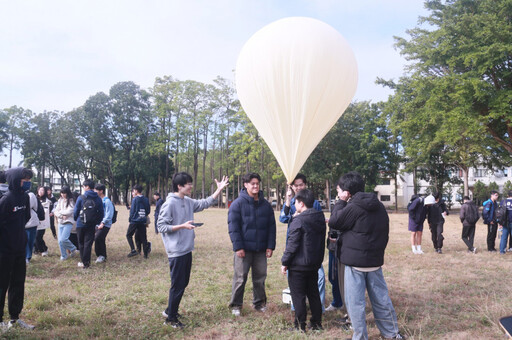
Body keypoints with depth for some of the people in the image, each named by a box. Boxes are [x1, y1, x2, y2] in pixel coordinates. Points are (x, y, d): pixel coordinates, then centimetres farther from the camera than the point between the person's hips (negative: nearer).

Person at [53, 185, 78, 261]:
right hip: (60, 222, 6)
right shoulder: (60, 200, 10)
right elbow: (56, 211, 7)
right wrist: (61, 215, -11)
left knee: (63, 239, -16)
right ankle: (63, 256, 20)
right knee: (60, 241, 5)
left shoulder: (71, 201, -7)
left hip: (68, 222, -6)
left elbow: (69, 211, -16)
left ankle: (72, 248, 11)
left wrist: (60, 211, -2)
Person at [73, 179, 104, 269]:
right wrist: (97, 223, 12)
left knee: (81, 243, 12)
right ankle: (86, 262, 5)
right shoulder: (98, 199, 0)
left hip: (81, 224, -1)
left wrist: (76, 219, 17)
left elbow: (75, 211, -2)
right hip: (92, 225, 2)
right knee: (88, 243, 5)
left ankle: (83, 262, 17)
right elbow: (101, 213, 1)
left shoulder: (81, 198, -7)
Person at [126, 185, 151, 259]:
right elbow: (148, 211, 10)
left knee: (129, 235, 9)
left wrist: (130, 219, 5)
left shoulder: (135, 199, -8)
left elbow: (132, 210, -7)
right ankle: (146, 254, 6)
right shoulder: (146, 199, 6)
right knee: (143, 237, 8)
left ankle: (133, 250, -4)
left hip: (135, 220, -5)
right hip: (143, 221, 5)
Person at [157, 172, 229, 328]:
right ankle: (171, 318, 19)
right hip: (176, 252, -8)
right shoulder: (170, 204, -15)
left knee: (183, 283, 18)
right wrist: (182, 226, -22)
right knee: (177, 285, 2)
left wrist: (219, 190, 13)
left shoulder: (188, 202, 8)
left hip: (187, 251, 8)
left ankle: (170, 310, 35)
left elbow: (205, 203, 19)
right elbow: (161, 227, -15)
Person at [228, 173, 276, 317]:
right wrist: (238, 247, -14)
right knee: (240, 277, 3)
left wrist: (270, 246, 3)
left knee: (260, 277, 12)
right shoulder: (238, 203, -5)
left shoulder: (266, 205, 8)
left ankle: (259, 302, 29)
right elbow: (233, 227, -8)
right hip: (244, 249, -4)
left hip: (261, 249, 4)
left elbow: (271, 226, 10)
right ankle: (236, 305, 18)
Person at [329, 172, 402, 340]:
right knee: (381, 298, 18)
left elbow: (333, 222, -8)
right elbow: (385, 233, 15)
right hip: (375, 260, 8)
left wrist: (341, 201, -2)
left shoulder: (353, 207, -17)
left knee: (355, 301, 4)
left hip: (355, 262, -7)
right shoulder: (379, 206, 8)